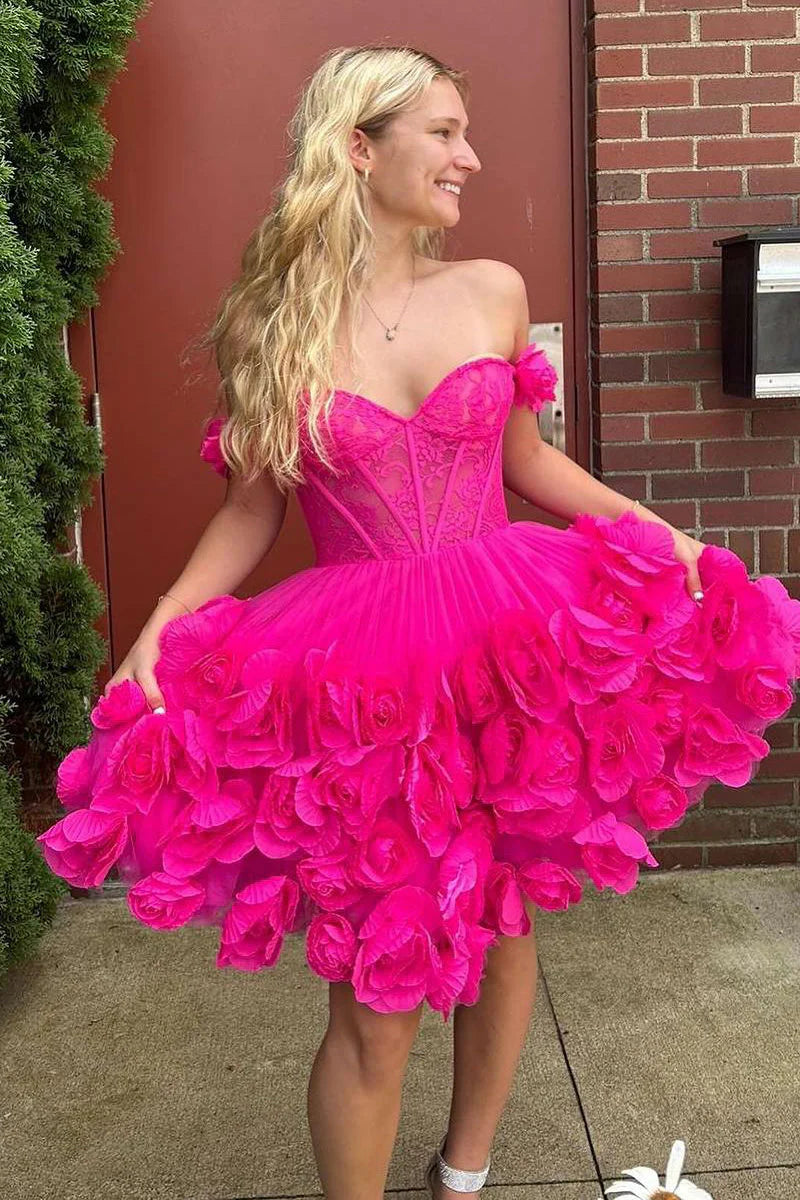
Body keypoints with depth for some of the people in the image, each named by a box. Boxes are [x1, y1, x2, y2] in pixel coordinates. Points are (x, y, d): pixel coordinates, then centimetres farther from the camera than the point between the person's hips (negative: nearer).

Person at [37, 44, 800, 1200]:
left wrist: (667, 538, 5)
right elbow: (251, 511, 3)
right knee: (376, 997, 0)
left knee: (504, 928, 16)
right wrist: (156, 631, -9)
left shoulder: (492, 291, 3)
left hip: (509, 651, 3)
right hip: (360, 680, -3)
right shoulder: (267, 323, -3)